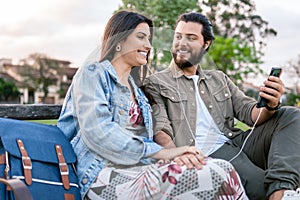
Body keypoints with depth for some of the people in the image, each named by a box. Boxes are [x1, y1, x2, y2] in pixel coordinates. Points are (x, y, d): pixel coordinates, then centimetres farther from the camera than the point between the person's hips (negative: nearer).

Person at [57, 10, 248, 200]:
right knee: (215, 176, -27)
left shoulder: (136, 90, 25)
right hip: (107, 175, -7)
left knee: (223, 169, -20)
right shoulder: (92, 74, 2)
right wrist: (160, 152, -19)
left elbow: (143, 137, 14)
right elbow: (99, 132, -15)